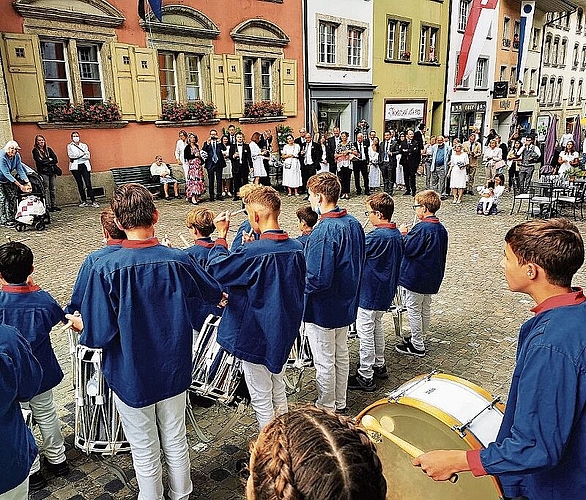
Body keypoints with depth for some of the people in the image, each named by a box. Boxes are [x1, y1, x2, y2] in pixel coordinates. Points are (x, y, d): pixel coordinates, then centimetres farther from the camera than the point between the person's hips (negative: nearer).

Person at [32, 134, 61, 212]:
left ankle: (53, 205, 9)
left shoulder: (48, 149, 16)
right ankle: (47, 206, -8)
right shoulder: (35, 150, 4)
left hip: (52, 171, 4)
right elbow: (39, 161, -9)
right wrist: (50, 160, -1)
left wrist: (45, 161, -4)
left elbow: (55, 160, 5)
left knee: (52, 189, 5)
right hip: (43, 172, -4)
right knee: (46, 189, -8)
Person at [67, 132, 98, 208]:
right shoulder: (69, 146, 12)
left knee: (88, 184, -10)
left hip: (84, 165, 0)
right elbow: (71, 155, -5)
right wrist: (83, 154, -7)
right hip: (75, 167, 0)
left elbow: (88, 156, 1)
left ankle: (93, 201, -13)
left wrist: (76, 157, -8)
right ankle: (84, 201, 7)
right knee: (80, 184, 2)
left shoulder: (84, 145, 15)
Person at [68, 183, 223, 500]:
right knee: (176, 442, 22)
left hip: (130, 376, -2)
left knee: (145, 452, 18)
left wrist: (78, 323, 4)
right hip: (174, 371, 3)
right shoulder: (178, 260, -14)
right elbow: (215, 295, 4)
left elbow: (98, 333, -19)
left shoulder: (106, 268, -22)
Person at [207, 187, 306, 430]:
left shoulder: (254, 253, -26)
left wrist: (221, 236, -3)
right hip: (285, 334, 7)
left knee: (261, 399, 11)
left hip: (256, 336, -7)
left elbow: (217, 269, -16)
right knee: (278, 391, 25)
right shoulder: (296, 248, -4)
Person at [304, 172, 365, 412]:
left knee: (324, 361, 9)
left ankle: (326, 409, 27)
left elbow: (318, 280, -29)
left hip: (323, 309, -9)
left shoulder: (324, 232, -27)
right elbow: (359, 263, 10)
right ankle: (340, 404, 40)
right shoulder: (353, 223, 0)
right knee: (341, 354, 22)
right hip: (346, 303, 9)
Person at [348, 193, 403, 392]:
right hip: (386, 291, 9)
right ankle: (379, 366, 37)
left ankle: (365, 377, 10)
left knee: (365, 332, 1)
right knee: (377, 327, 23)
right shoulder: (396, 234, 4)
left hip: (370, 292, -9)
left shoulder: (377, 237, -25)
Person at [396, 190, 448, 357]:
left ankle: (417, 346, 12)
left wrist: (403, 234, -8)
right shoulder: (441, 228, 5)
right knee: (425, 309, 19)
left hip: (415, 277, -9)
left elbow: (408, 248, -22)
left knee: (413, 310, 3)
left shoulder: (422, 228, -24)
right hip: (432, 278, 9)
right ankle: (419, 338, 35)